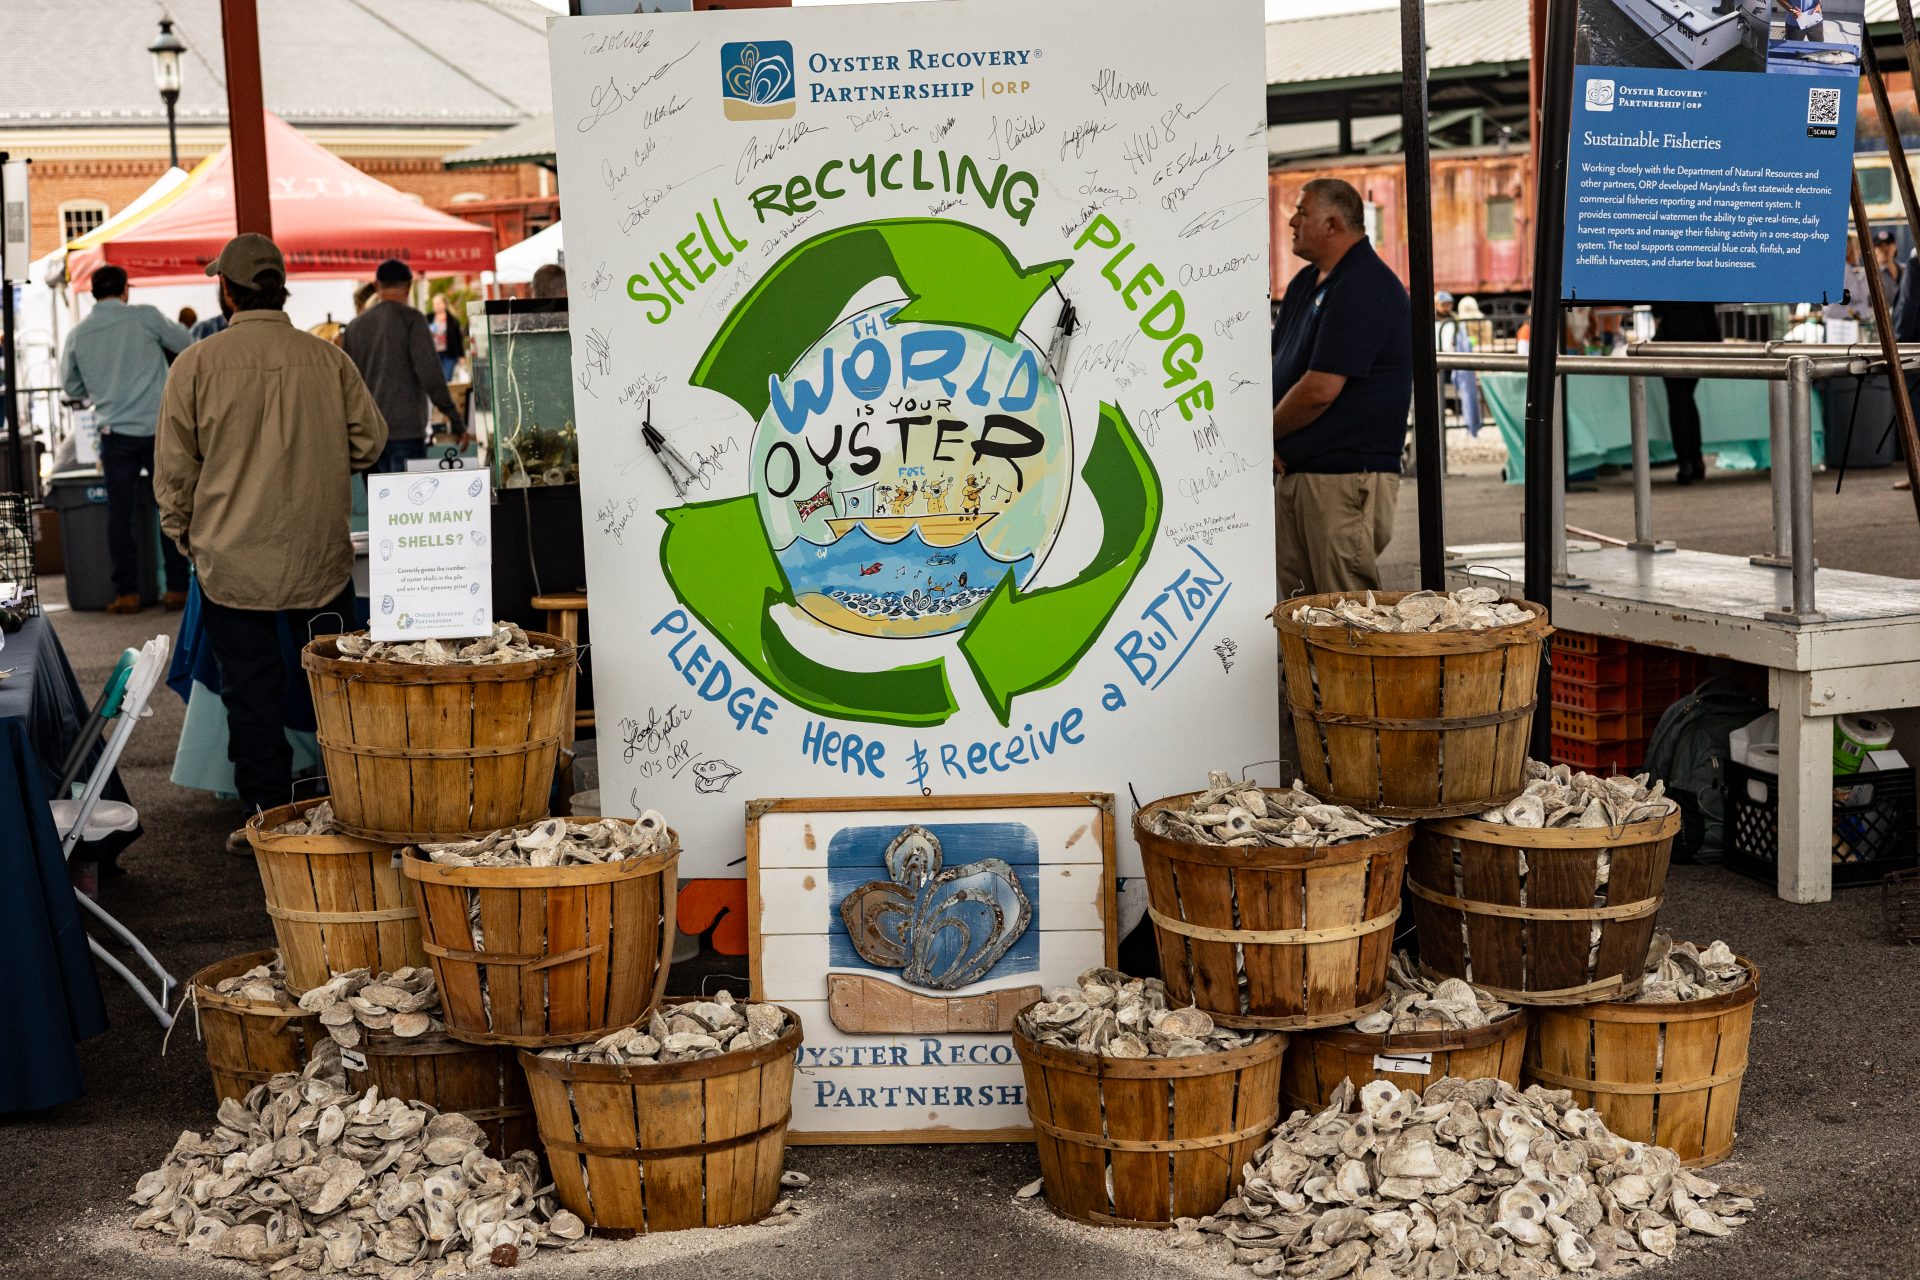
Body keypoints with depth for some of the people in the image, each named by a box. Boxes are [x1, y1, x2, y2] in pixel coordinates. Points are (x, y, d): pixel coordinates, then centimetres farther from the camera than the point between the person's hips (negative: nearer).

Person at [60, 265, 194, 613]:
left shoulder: (78, 335, 4)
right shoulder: (146, 317, -4)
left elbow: (73, 387, 17)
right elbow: (186, 345, 10)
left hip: (116, 432, 1)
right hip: (159, 427, -1)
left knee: (120, 512, 6)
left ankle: (127, 592, 5)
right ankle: (177, 587, 7)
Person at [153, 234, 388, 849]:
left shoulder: (197, 364, -7)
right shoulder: (328, 359, -2)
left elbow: (174, 467, -2)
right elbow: (370, 438, 6)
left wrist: (183, 535, 13)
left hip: (233, 560, -1)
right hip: (321, 555, 2)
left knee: (251, 690, 6)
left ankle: (266, 815, 10)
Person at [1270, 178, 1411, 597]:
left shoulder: (1365, 290, -16)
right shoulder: (1306, 283, 16)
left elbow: (1320, 389, -21)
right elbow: (1277, 363, 20)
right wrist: (1272, 441, 3)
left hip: (1345, 474, -10)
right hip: (1292, 470, 10)